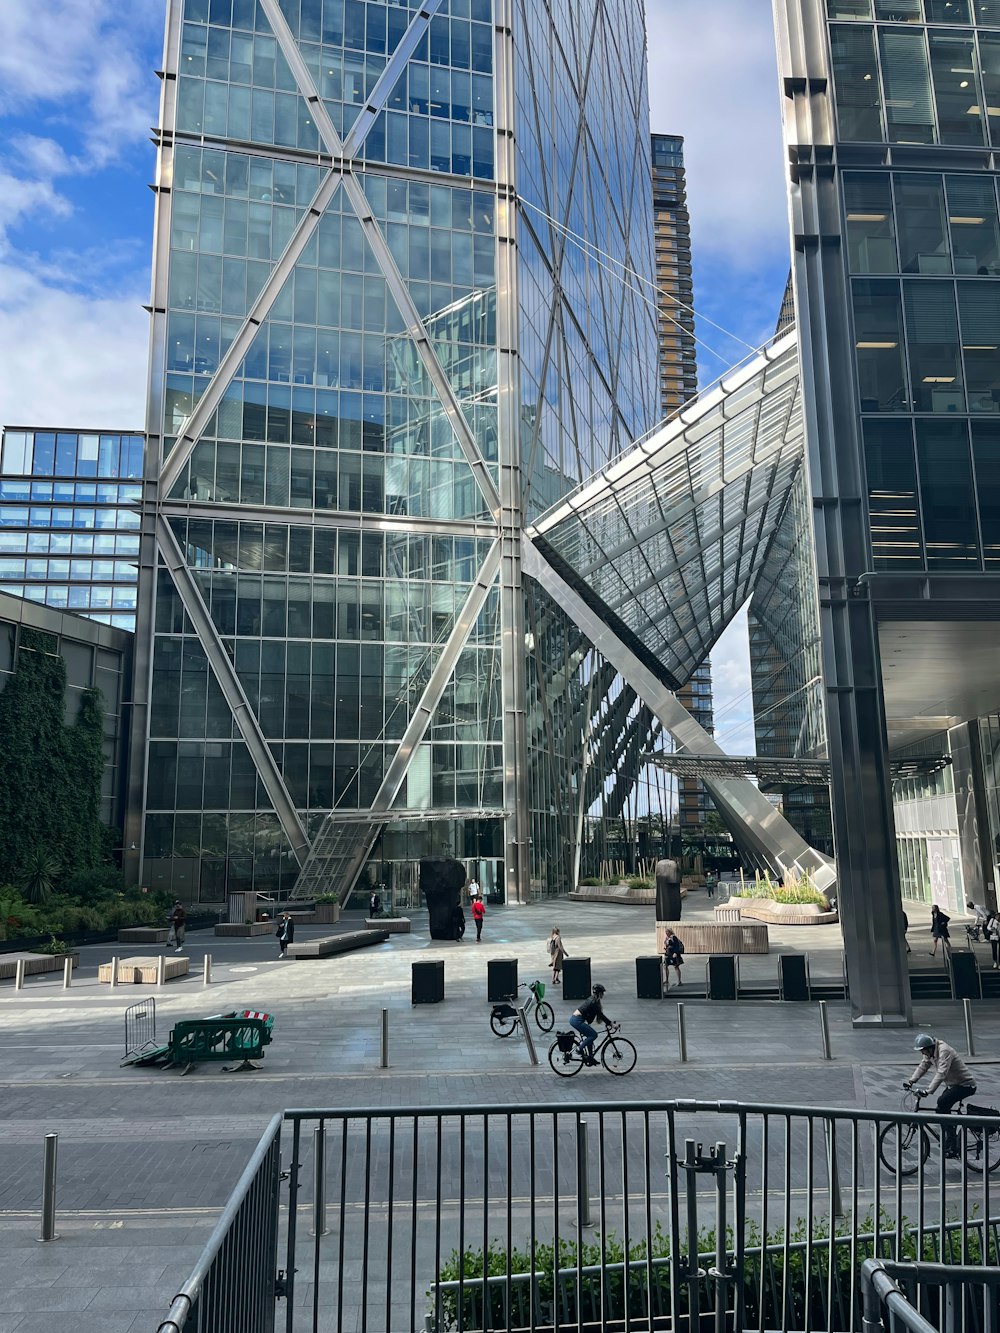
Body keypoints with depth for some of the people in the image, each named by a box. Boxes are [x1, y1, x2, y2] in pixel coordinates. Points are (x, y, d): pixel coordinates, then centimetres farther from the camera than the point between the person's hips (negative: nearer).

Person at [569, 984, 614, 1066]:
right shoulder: (594, 1002, -13)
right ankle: (580, 1049, -3)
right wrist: (610, 1023, -10)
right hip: (577, 1021, -10)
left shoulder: (591, 1000, 16)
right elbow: (600, 1015, -15)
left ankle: (590, 1058, 20)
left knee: (590, 1035, 16)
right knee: (594, 1034, -8)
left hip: (574, 1019, 10)